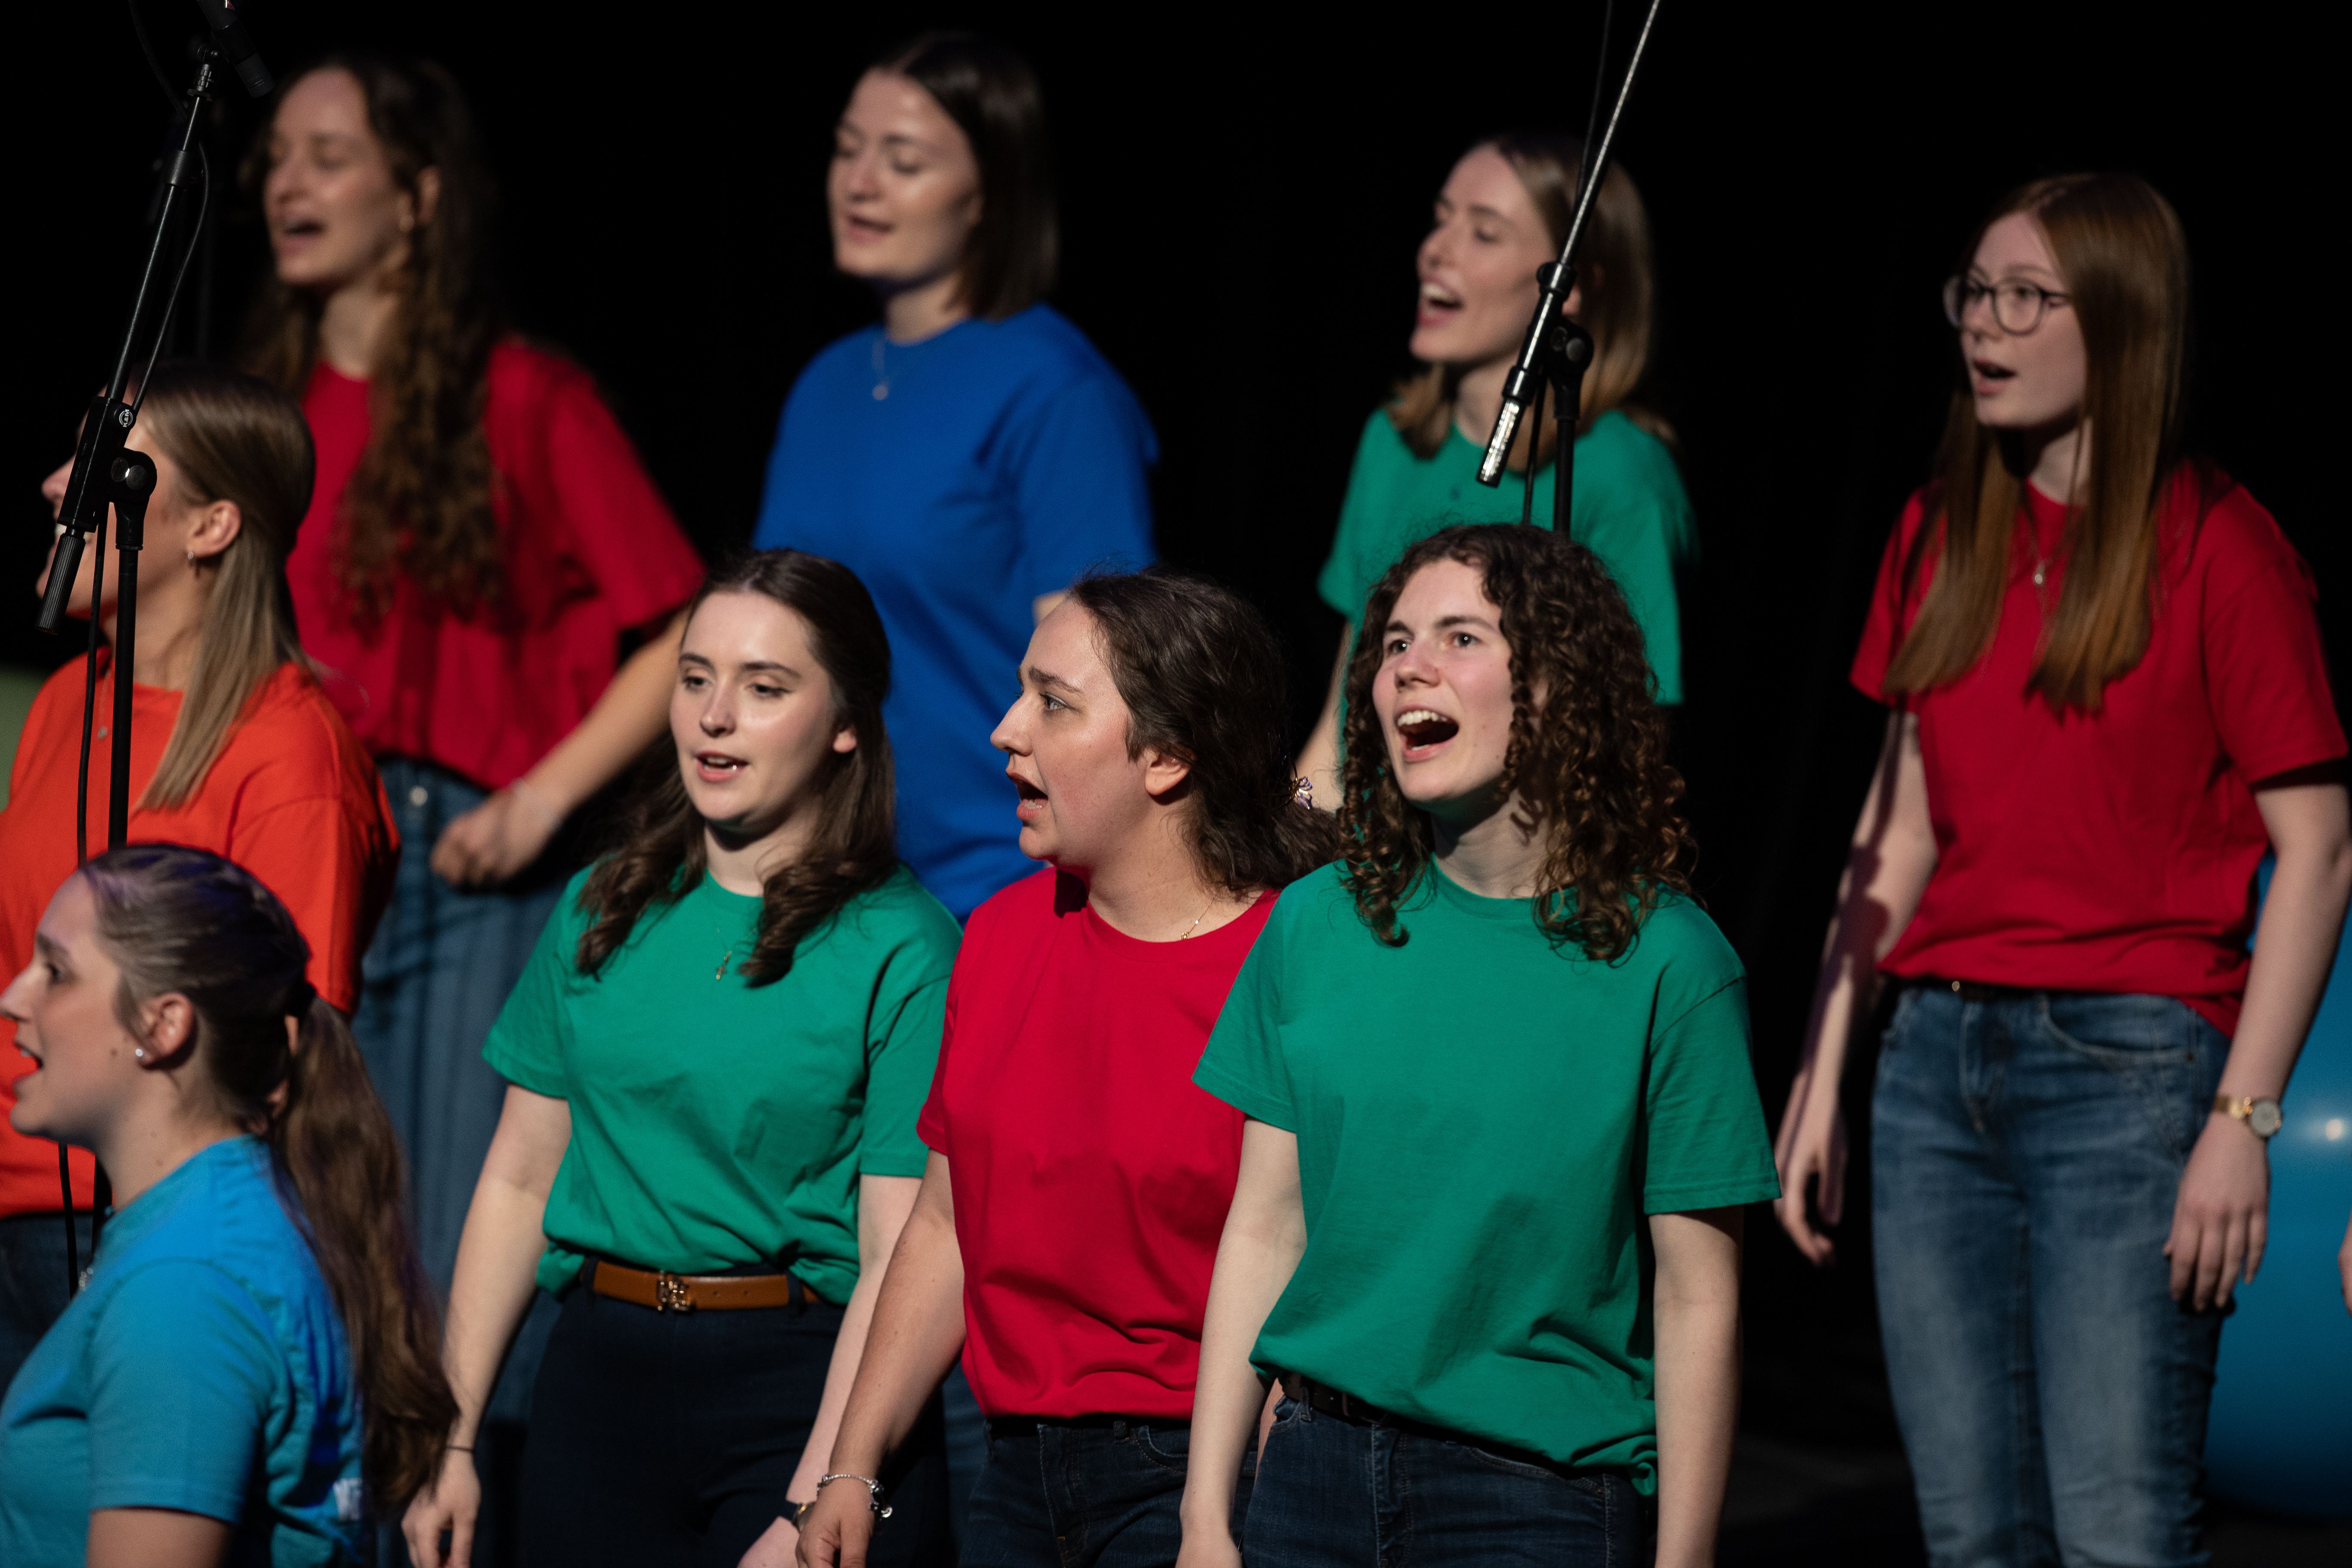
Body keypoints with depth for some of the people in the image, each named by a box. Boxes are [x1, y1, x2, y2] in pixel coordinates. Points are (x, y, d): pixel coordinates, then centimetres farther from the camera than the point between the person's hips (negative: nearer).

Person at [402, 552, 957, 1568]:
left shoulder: (903, 951, -8)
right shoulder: (602, 912, 9)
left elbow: (901, 1261, -13)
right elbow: (519, 1181, 11)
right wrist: (451, 1437, 6)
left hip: (807, 1390, -4)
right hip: (600, 1375, 4)